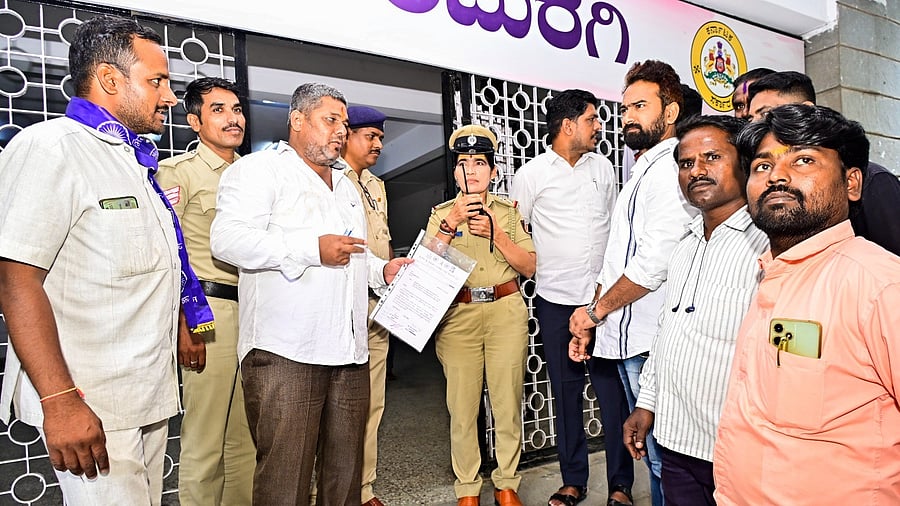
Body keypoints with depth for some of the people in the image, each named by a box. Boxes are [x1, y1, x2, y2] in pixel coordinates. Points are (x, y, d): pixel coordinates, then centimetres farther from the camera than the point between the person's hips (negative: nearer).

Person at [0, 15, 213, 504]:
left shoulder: (137, 161, 15)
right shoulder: (50, 147, -11)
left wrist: (185, 331, 16)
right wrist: (59, 401, -23)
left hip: (150, 398, 8)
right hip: (90, 408, -8)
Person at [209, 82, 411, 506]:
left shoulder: (345, 185, 26)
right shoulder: (259, 169, 1)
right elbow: (228, 239, -15)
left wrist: (382, 269, 14)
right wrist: (313, 248, -20)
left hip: (349, 352, 7)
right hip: (286, 353, -7)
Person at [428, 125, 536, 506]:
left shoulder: (508, 211, 10)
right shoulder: (441, 213, 9)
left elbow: (529, 267, 3)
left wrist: (495, 232, -9)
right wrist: (451, 222, -14)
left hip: (506, 311, 1)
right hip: (457, 315, 0)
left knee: (507, 401, 6)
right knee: (462, 406, 3)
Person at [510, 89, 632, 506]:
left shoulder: (603, 167, 10)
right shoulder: (532, 174, -1)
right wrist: (532, 274, 0)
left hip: (604, 298, 2)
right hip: (556, 301, -2)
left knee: (613, 389, 2)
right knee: (566, 392, 9)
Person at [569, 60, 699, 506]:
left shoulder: (670, 168, -12)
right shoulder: (641, 172, 20)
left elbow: (654, 263, -22)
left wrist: (595, 310, -9)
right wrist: (592, 317, 15)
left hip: (650, 341, -10)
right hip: (627, 337, 10)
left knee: (662, 456, 2)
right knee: (651, 449, 19)